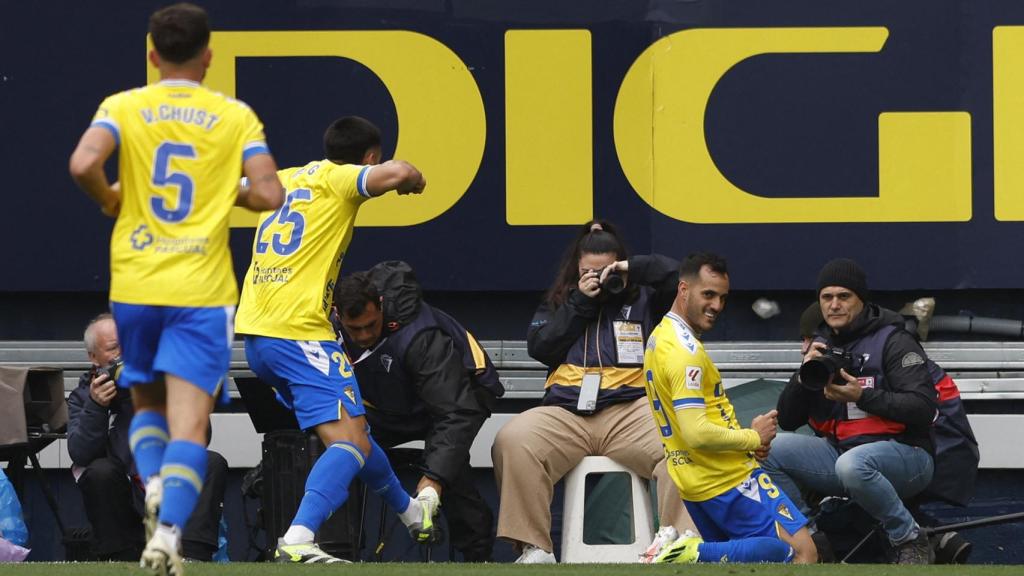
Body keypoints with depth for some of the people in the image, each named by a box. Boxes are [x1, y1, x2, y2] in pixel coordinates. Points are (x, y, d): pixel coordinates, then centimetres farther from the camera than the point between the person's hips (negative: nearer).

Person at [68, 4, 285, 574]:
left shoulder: (123, 107, 2)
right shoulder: (236, 116, 1)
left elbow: (83, 164, -15)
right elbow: (269, 193, -8)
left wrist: (110, 200, 5)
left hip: (134, 285, 2)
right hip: (202, 288, -2)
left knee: (147, 403, 22)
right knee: (189, 423, -5)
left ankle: (152, 481, -5)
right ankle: (169, 527, -24)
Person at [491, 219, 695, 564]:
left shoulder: (642, 299, 19)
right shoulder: (558, 303, 24)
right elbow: (539, 348, 8)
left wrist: (631, 268, 4)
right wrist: (580, 304, 5)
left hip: (630, 410, -1)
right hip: (565, 414, 1)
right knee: (512, 441, -29)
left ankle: (677, 536, -35)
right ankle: (533, 548, -28)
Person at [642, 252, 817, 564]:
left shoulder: (659, 338, 12)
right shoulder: (686, 351, -18)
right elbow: (697, 434, -25)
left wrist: (744, 437, 8)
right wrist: (753, 437, -9)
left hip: (693, 479, 9)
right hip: (727, 480, -9)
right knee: (803, 552, -12)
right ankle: (699, 555, -20)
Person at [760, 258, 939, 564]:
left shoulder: (893, 341, -7)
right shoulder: (821, 346, 12)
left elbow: (924, 408, -17)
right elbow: (787, 421, 12)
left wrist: (862, 396, -23)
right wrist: (804, 376, -6)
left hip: (905, 455, -6)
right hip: (839, 451, 6)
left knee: (853, 465, -40)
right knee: (771, 449, -15)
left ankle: (911, 541, -19)